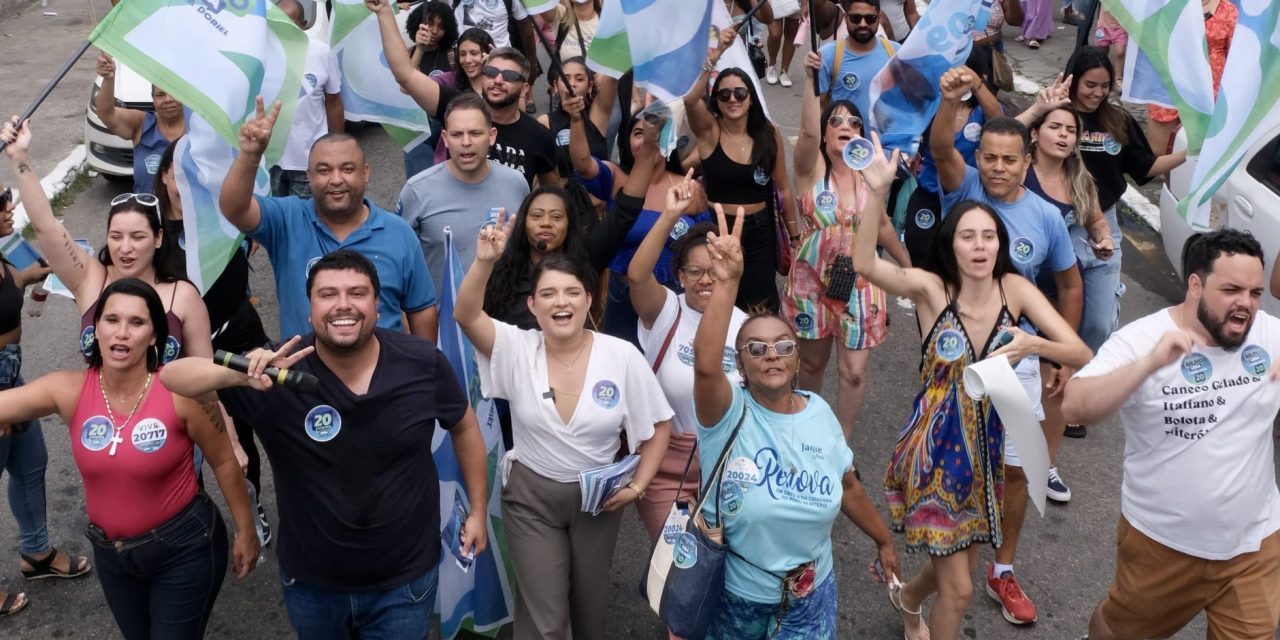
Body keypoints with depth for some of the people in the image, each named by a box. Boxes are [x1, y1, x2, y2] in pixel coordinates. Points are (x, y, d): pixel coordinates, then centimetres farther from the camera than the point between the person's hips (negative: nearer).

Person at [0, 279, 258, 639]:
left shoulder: (183, 391, -20)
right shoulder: (68, 391, -11)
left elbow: (223, 461, -10)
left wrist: (245, 530, -3)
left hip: (184, 547, -4)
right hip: (111, 553, 5)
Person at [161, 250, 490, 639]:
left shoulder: (423, 363, -15)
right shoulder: (280, 371, -19)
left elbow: (464, 428, 2)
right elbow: (172, 375, -23)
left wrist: (478, 509, 7)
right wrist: (238, 374, -43)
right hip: (311, 584, 1)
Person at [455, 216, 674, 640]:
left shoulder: (622, 356, -14)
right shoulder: (517, 349, -13)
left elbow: (658, 425, -4)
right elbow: (466, 315, -29)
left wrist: (638, 485, -10)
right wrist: (485, 261, -43)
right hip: (530, 496, -1)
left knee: (591, 603, 20)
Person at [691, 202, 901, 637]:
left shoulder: (819, 413, -6)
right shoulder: (729, 414, -19)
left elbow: (849, 486, 9)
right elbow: (705, 364, -41)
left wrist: (883, 540, 19)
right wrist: (727, 282, -50)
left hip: (810, 594, 3)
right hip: (732, 593, -2)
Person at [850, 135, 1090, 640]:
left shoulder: (1015, 289, -7)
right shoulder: (931, 289, -15)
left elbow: (1082, 355, -10)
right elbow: (863, 264, -32)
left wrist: (1034, 344, -29)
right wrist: (878, 192, -43)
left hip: (985, 453, 4)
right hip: (933, 452, -4)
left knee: (959, 570, 22)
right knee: (958, 590, 0)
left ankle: (908, 598, 55)